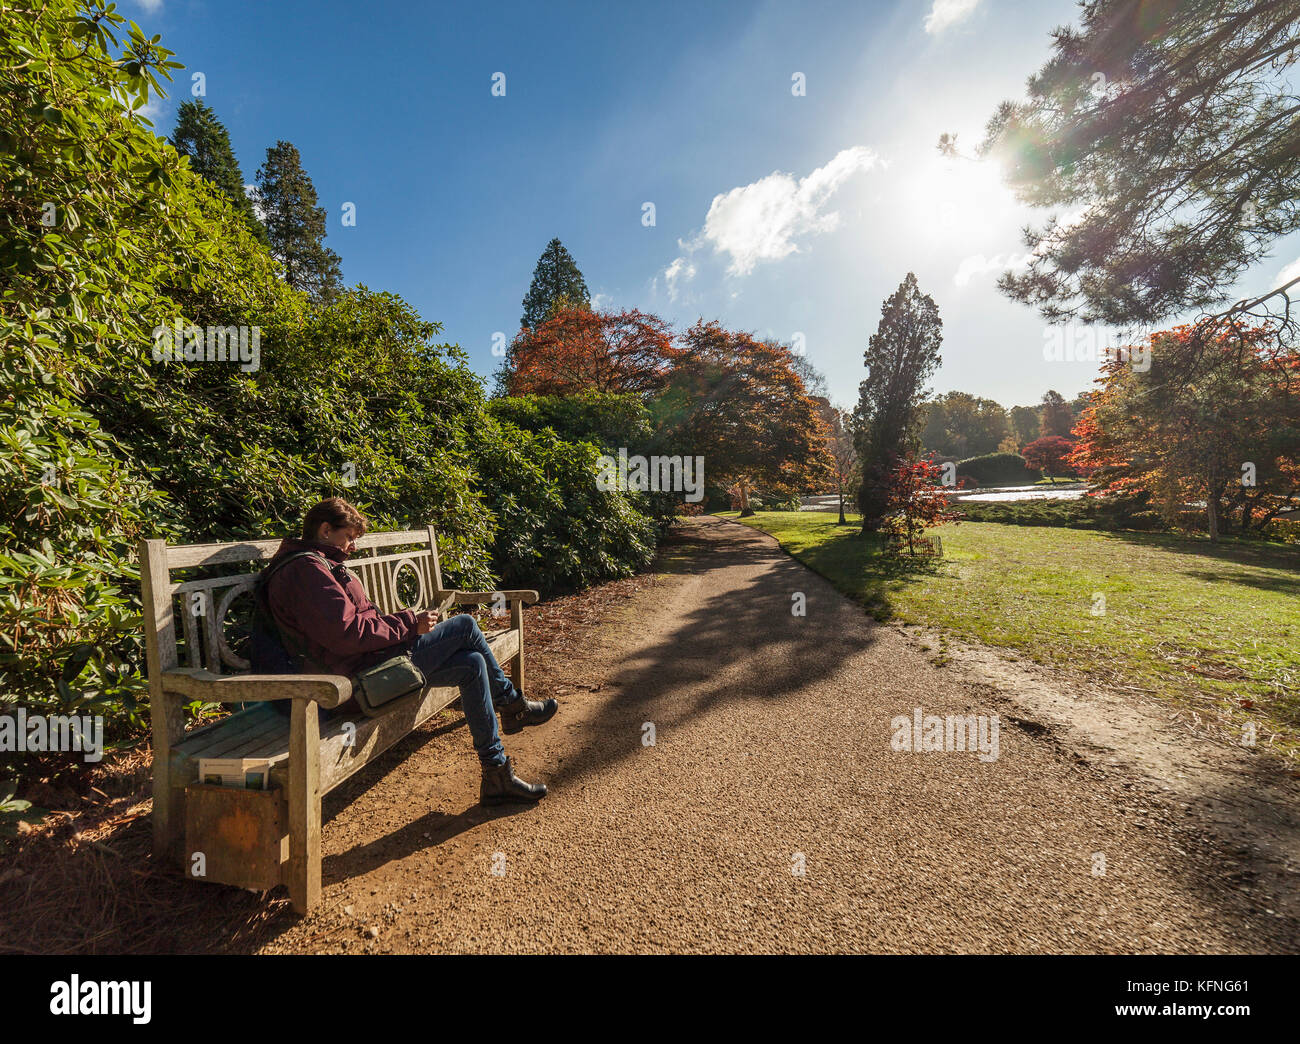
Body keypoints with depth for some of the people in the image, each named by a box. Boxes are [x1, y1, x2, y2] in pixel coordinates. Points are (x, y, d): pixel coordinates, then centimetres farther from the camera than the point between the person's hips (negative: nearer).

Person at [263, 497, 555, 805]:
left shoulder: (316, 565, 21)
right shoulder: (306, 568, -13)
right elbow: (347, 634, -25)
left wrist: (410, 621, 6)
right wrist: (410, 623, -16)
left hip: (368, 665, 11)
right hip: (364, 672, -11)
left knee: (472, 664, 5)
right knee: (465, 625, -12)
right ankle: (512, 703, 4)